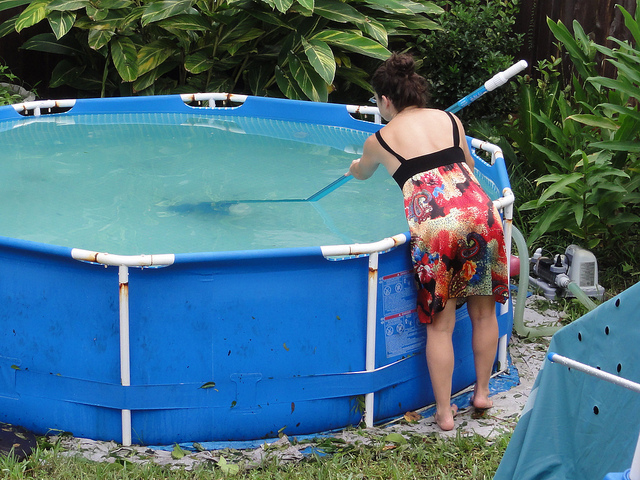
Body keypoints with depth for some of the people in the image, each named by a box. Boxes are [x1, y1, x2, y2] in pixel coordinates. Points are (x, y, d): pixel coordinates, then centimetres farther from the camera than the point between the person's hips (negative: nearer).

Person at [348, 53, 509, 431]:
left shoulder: (380, 140, 14)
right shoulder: (450, 120, 19)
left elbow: (361, 174, 38)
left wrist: (354, 168, 63)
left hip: (434, 226, -3)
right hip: (479, 213, 3)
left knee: (440, 324, 8)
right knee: (483, 310, 20)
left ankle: (445, 412, 13)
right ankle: (482, 392, 32)